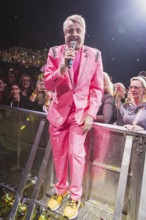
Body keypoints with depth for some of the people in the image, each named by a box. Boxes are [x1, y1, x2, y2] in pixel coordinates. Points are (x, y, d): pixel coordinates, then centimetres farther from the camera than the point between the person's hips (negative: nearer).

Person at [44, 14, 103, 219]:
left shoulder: (95, 54, -1)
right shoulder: (55, 52, 0)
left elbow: (97, 88, -1)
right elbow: (48, 85, -5)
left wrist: (90, 114, -10)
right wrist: (62, 67, -22)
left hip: (81, 112, -1)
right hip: (59, 110, 2)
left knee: (76, 153, -2)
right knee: (59, 153, 12)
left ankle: (75, 196, 21)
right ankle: (61, 189, 35)